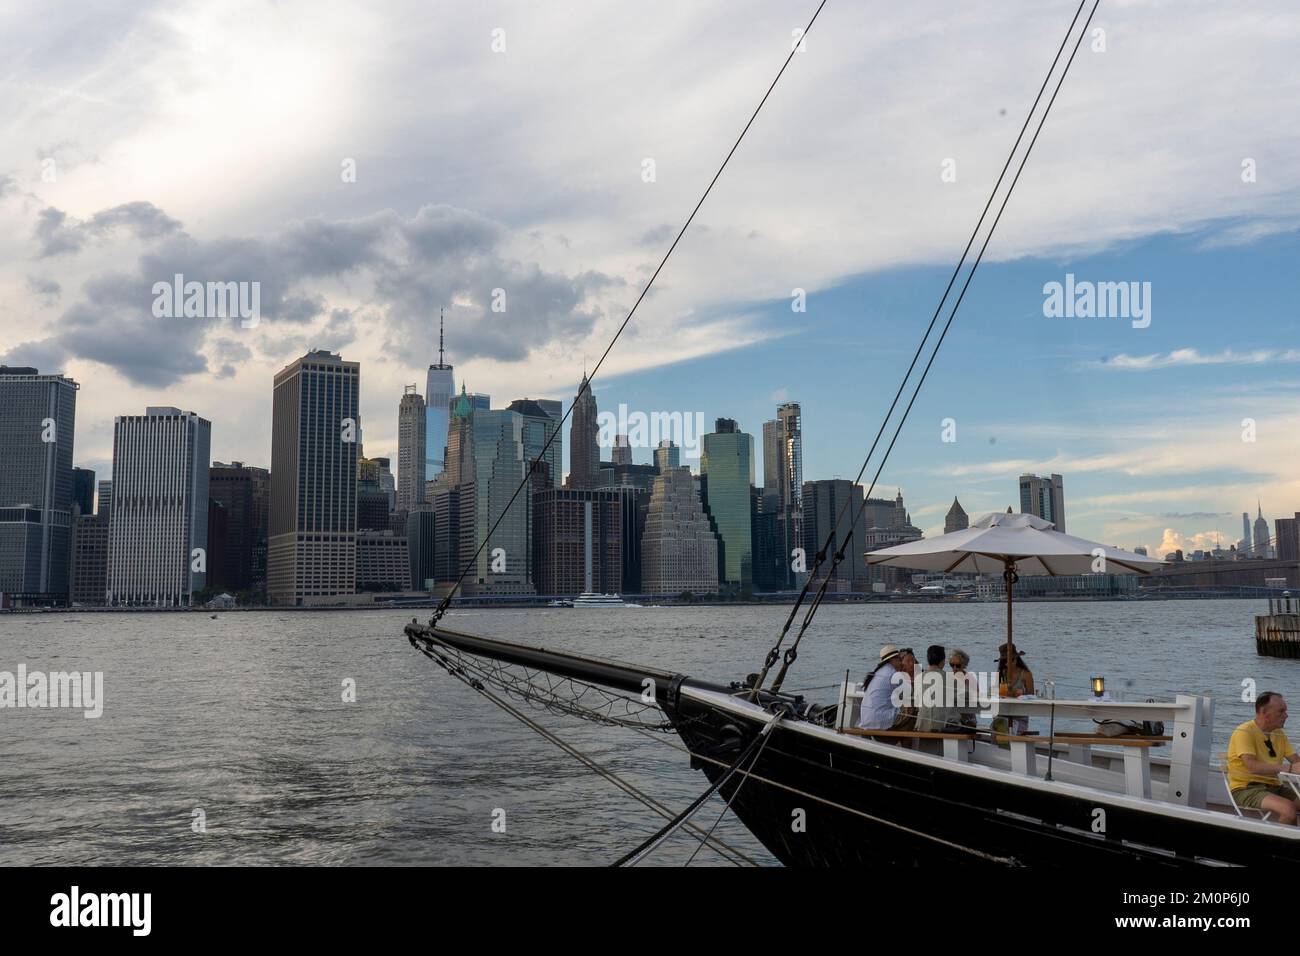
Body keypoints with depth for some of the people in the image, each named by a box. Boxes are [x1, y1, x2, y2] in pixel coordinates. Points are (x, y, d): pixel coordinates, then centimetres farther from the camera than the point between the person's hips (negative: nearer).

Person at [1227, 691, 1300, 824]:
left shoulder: (1279, 734, 14)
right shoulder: (1244, 732, -11)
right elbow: (1252, 766, -23)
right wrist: (1289, 768, -30)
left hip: (1274, 787, 7)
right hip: (1246, 788, -7)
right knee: (1288, 809, -30)